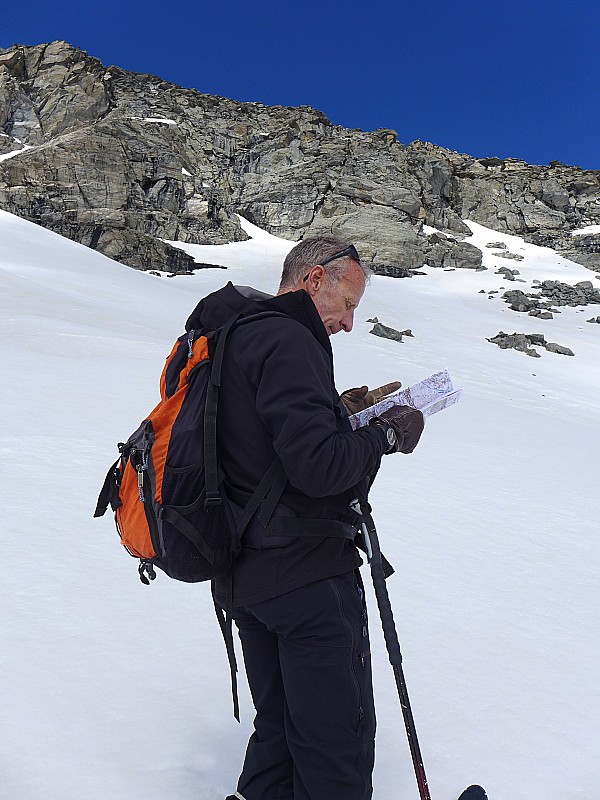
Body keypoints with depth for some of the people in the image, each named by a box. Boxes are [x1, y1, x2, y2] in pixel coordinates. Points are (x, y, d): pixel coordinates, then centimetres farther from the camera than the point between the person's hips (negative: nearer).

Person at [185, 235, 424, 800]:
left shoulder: (231, 337, 13)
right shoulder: (287, 341, -18)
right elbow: (317, 465, -25)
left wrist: (344, 408, 10)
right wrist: (386, 435, -10)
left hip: (240, 574, 10)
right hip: (305, 570, -10)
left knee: (279, 728, 23)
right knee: (338, 747, 6)